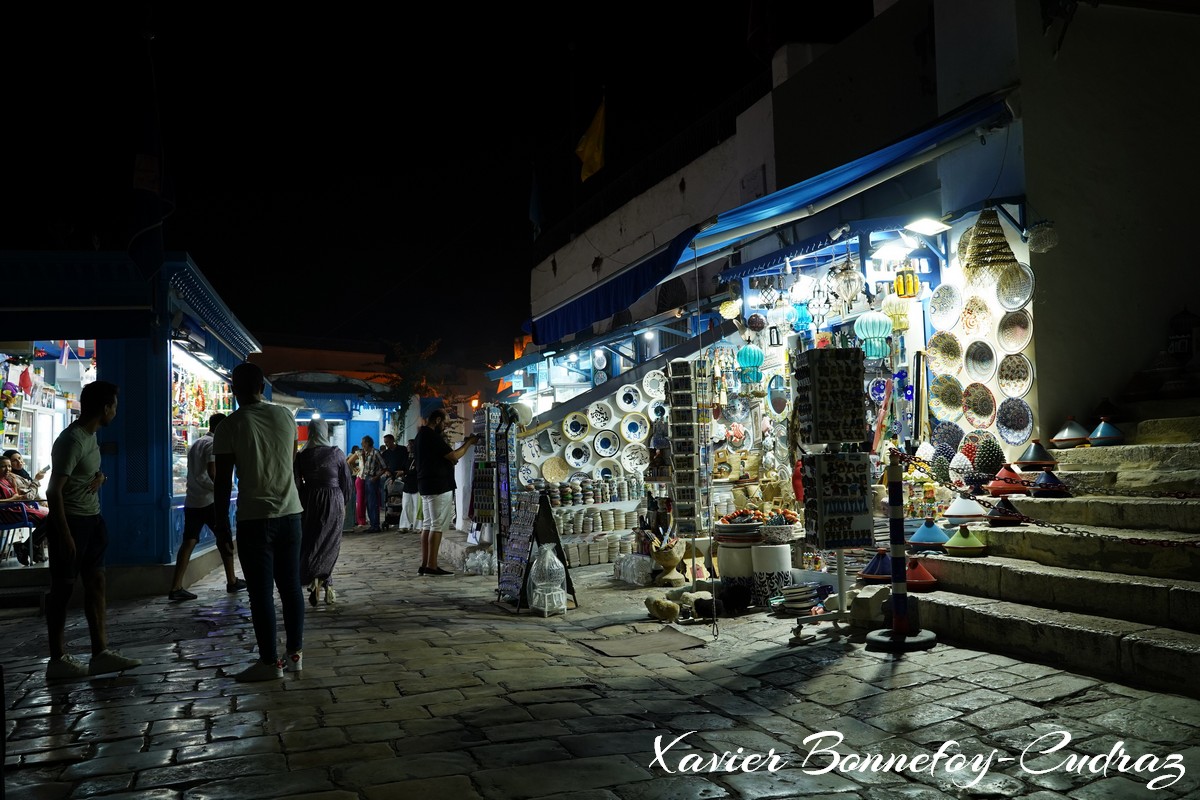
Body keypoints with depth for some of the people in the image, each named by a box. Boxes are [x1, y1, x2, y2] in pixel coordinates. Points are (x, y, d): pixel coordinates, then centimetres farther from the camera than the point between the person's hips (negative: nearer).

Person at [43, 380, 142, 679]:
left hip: (92, 519, 9)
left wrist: (100, 476, 2)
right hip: (70, 520, -9)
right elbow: (54, 490, -21)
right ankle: (57, 659, 9)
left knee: (96, 582, 8)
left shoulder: (91, 435, 9)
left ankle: (101, 652, 11)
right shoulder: (72, 440, -19)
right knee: (63, 587, 0)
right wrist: (64, 534, -22)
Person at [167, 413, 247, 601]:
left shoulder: (195, 444, 18)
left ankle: (176, 588, -7)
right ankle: (232, 581, 17)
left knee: (188, 542, 1)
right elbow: (212, 471, -20)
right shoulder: (214, 444, -9)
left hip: (191, 500, 7)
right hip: (208, 500, -7)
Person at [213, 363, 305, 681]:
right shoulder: (285, 416, 3)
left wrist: (222, 524, 1)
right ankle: (296, 653, 18)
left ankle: (270, 661, 6)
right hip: (290, 513, 5)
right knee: (291, 586, 11)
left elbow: (223, 481, -7)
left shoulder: (230, 426, -9)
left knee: (261, 592, 2)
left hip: (254, 518, -4)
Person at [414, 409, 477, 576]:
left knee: (427, 525, 10)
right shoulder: (432, 436, -15)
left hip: (426, 486, 10)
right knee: (437, 526, -8)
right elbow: (453, 456, -17)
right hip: (439, 486, -10)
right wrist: (469, 442, -5)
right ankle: (432, 566, -8)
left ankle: (424, 565, 11)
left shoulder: (422, 434, 16)